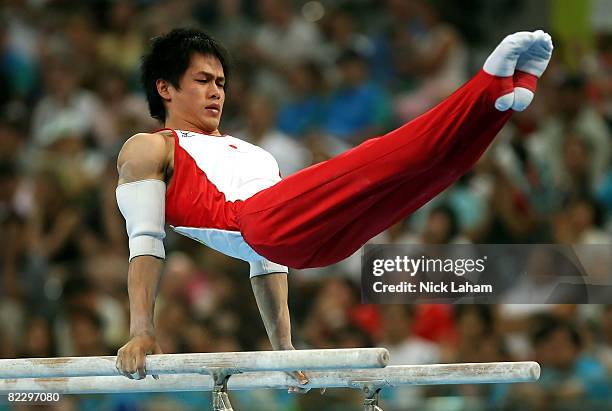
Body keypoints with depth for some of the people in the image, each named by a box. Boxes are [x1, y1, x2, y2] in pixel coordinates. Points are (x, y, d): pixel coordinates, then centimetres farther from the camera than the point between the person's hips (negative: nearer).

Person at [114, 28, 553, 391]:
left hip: (324, 235, 7)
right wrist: (142, 333, -5)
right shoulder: (148, 150, 21)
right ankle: (492, 85, -44)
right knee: (370, 163, -28)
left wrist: (283, 345, 22)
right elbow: (145, 242, 7)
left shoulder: (252, 154, 41)